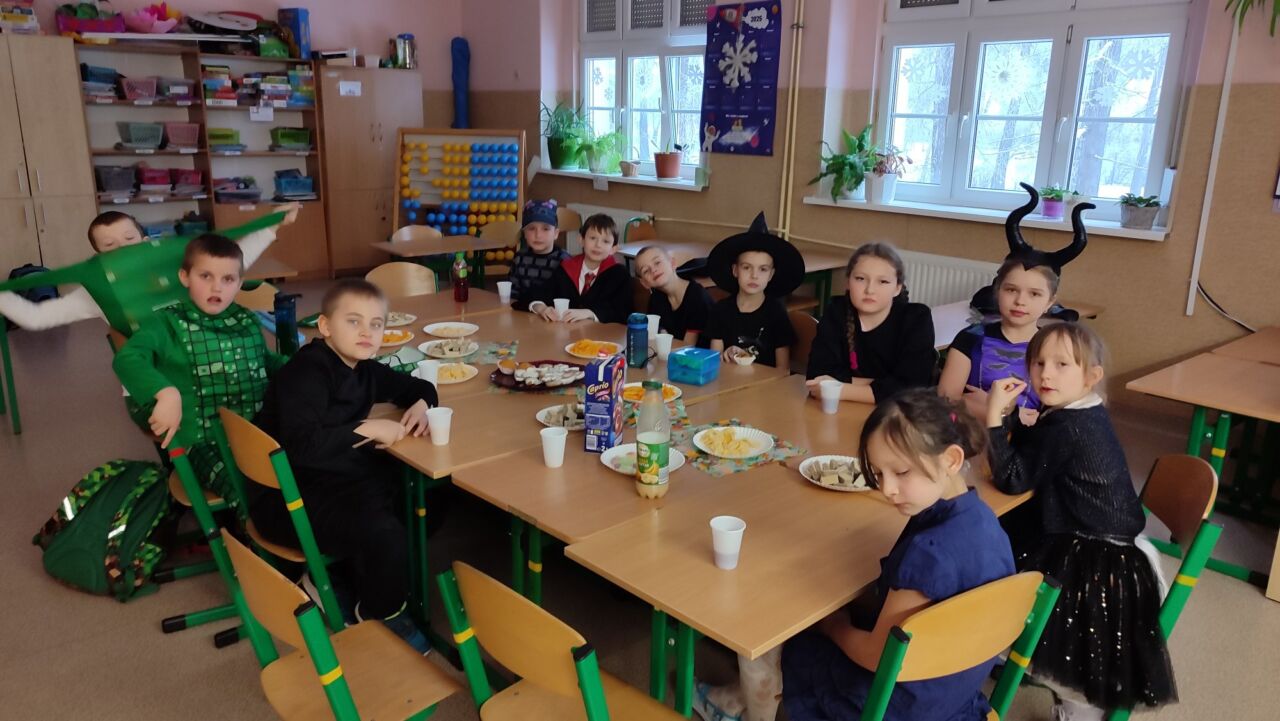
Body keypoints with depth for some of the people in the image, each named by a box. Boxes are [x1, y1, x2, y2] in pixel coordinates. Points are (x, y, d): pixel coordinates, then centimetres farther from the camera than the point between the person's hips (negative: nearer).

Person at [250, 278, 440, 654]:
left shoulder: (362, 368, 7)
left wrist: (421, 404, -1)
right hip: (289, 497, -9)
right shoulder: (306, 372, -19)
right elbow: (301, 445, -33)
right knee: (384, 534, -26)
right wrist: (366, 429, -27)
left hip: (338, 479, 9)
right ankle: (382, 617, 4)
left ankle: (348, 579, 13)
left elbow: (418, 386, 22)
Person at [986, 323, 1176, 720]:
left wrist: (994, 414, -25)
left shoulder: (1067, 428, -27)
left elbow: (1012, 479, -26)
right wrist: (1011, 413, -5)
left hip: (1094, 561, -10)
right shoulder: (1081, 415, 4)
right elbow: (1030, 453, 10)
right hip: (1095, 545, 10)